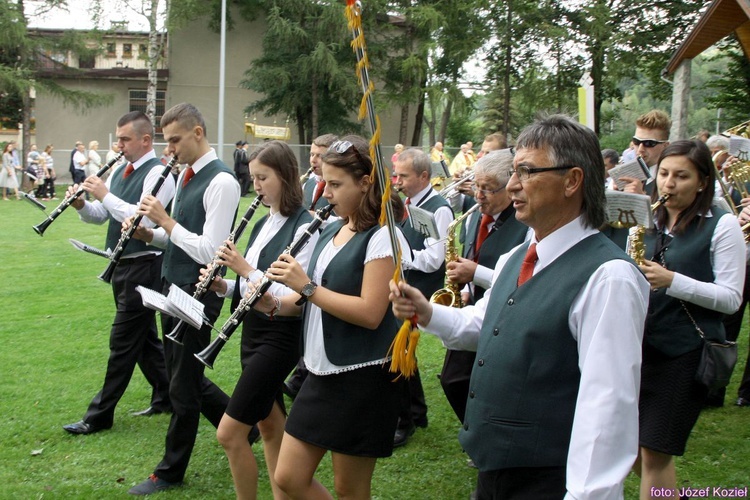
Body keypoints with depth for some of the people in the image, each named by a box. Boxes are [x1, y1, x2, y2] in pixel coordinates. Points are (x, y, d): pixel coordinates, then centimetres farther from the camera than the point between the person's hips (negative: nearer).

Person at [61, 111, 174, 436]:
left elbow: (144, 219, -27)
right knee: (143, 335, 17)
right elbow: (100, 216, 14)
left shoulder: (158, 173, -15)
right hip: (122, 264, 9)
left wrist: (105, 195, -23)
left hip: (143, 266, -9)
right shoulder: (121, 172, 11)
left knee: (123, 341, -2)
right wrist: (81, 204, -7)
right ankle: (166, 395, 29)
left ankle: (100, 415, 4)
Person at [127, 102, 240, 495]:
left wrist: (165, 219, -21)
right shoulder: (185, 176, 10)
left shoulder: (221, 182, -18)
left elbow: (208, 251, -23)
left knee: (183, 384, 3)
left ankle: (171, 472, 18)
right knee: (183, 375, 17)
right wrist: (150, 233, -1)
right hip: (173, 286, 9)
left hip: (198, 293, -9)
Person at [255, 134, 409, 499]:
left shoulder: (382, 238, -15)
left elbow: (370, 313, -23)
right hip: (322, 372, 8)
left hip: (362, 377, -8)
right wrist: (276, 304, -2)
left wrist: (306, 285, -21)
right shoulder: (331, 231, 10)